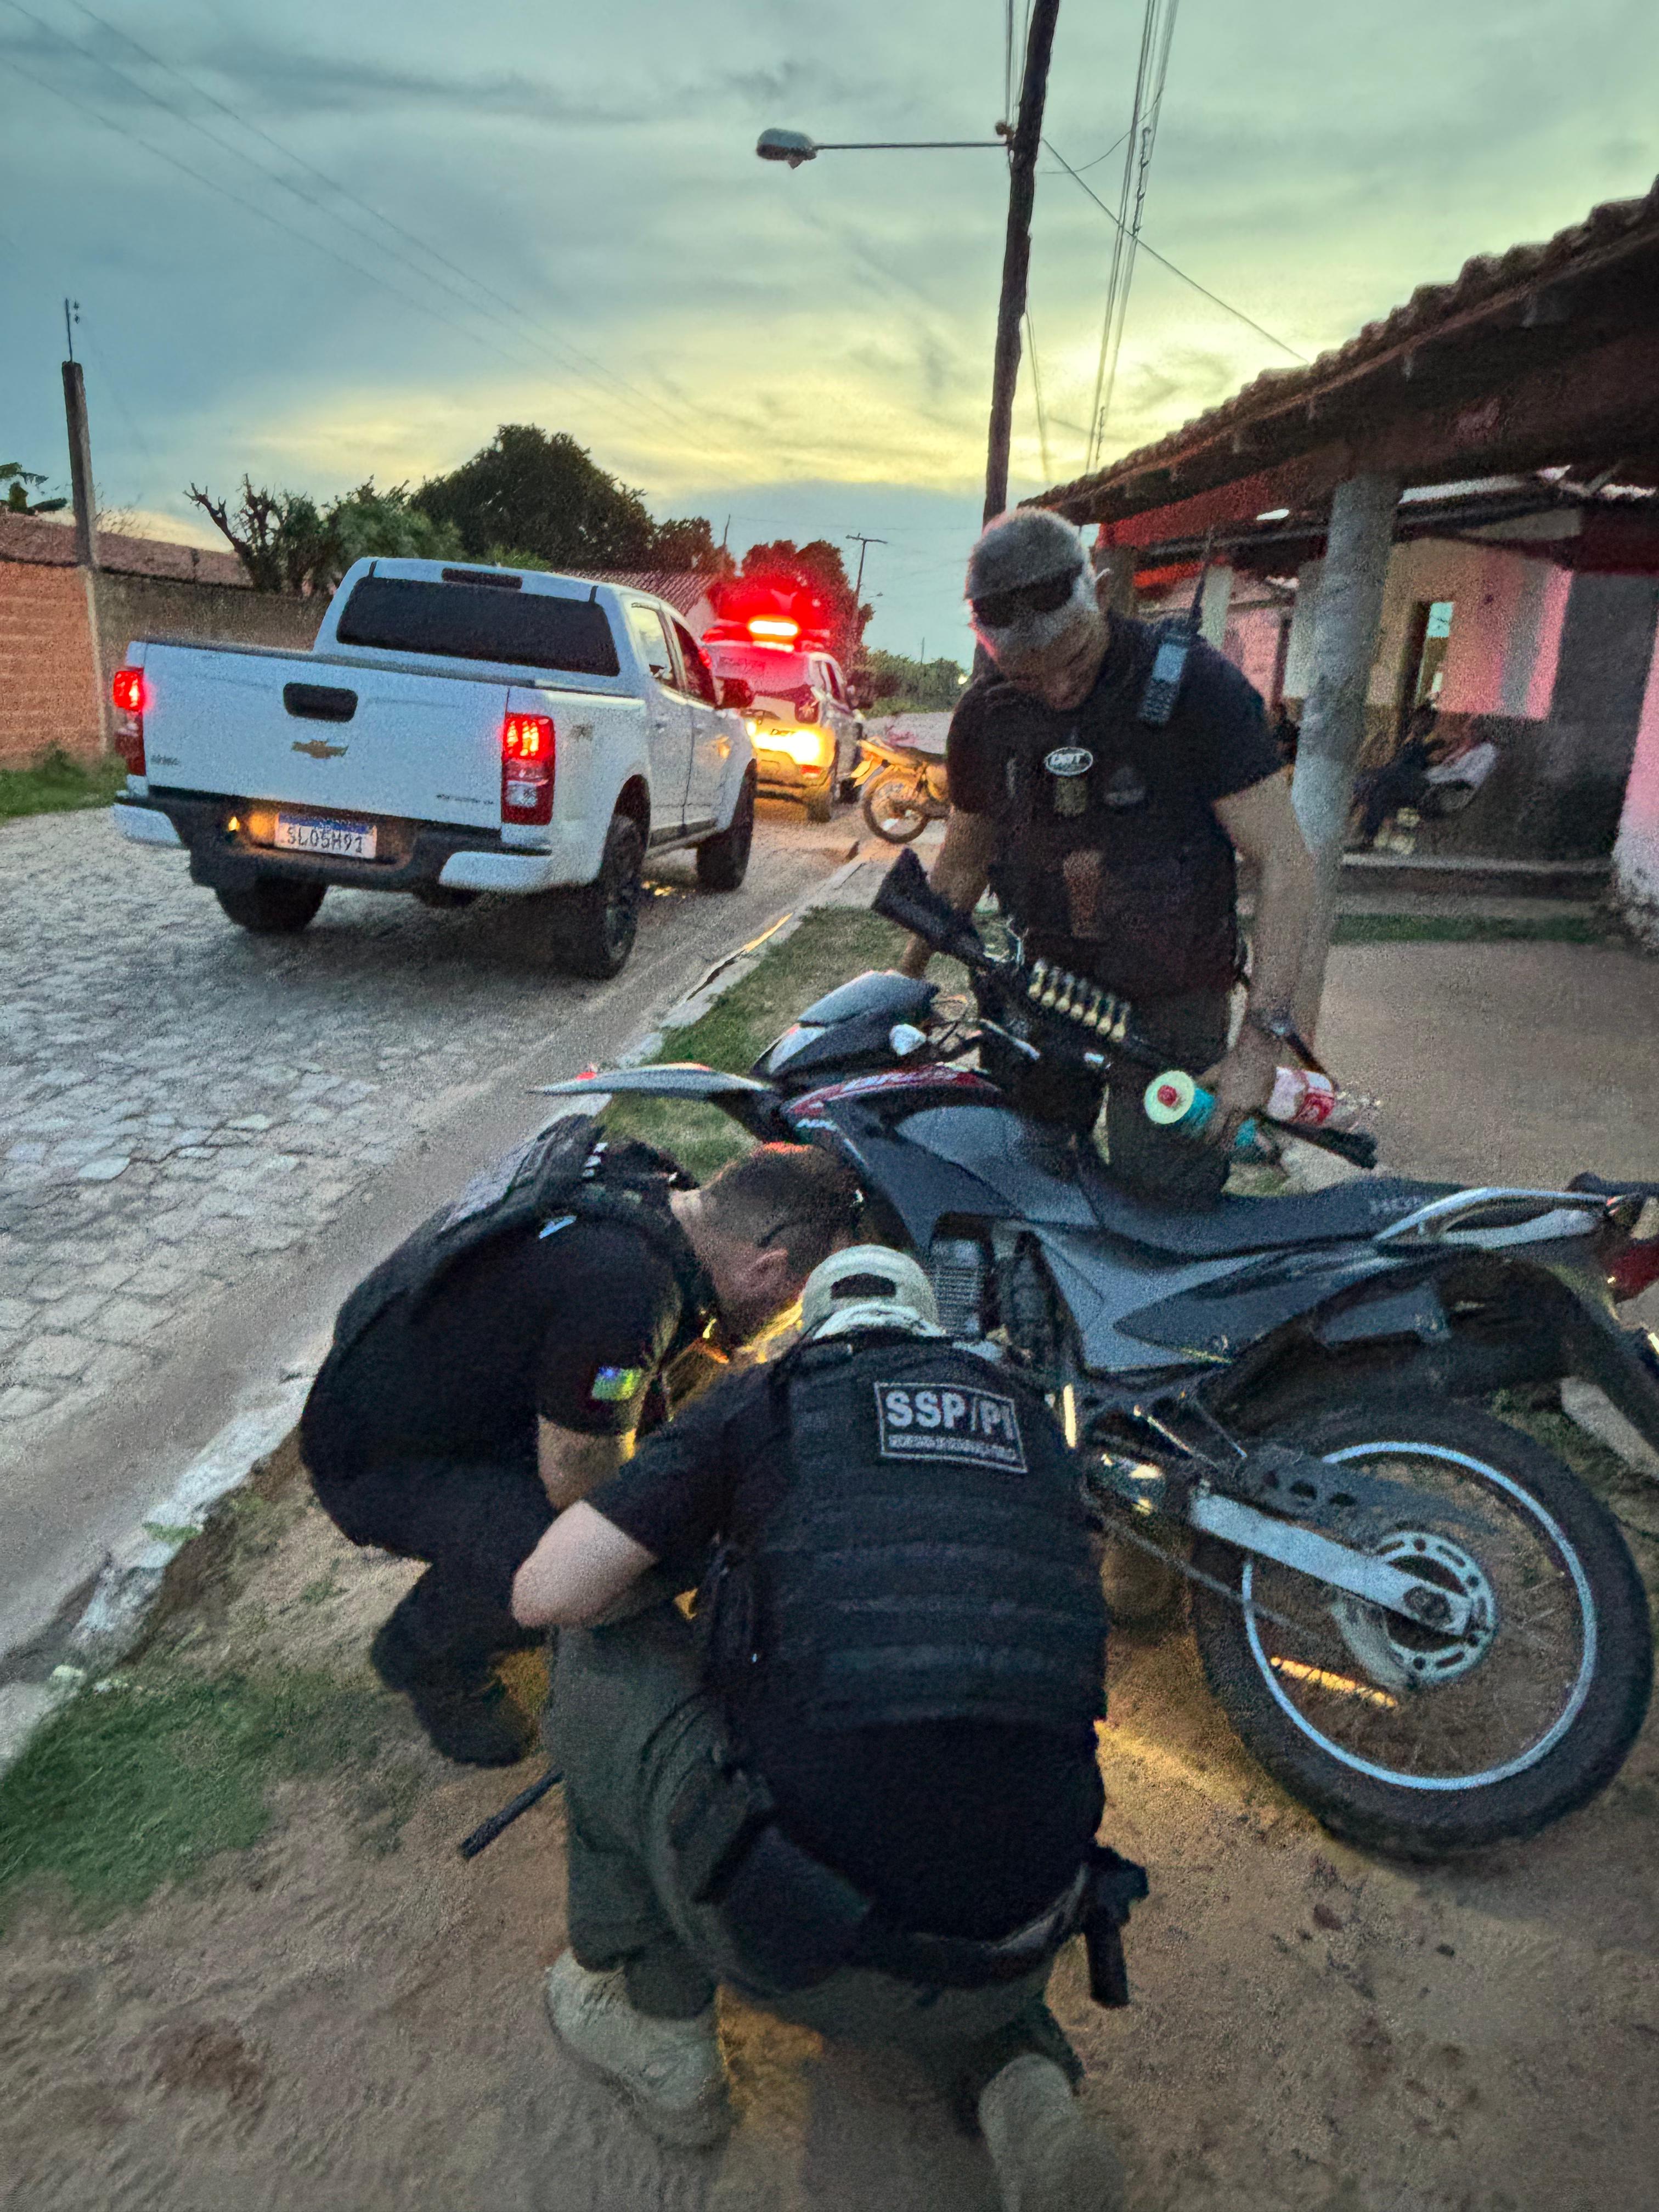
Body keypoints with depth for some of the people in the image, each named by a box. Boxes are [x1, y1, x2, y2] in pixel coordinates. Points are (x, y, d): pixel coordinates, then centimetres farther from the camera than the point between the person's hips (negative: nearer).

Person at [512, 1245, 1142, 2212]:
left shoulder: (760, 1400, 2)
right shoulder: (1030, 1415, 13)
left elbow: (544, 1594, -1)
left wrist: (669, 1565, 20)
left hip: (798, 1951, -4)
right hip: (1009, 1962, 5)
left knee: (605, 1644, 16)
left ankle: (657, 2029, 22)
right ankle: (1013, 2074, 13)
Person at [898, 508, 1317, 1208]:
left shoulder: (1195, 682, -14)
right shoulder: (985, 713, 0)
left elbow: (1284, 863, -15)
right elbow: (963, 862, 16)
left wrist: (1261, 1039, -22)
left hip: (1172, 998, -4)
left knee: (1161, 1206, -13)